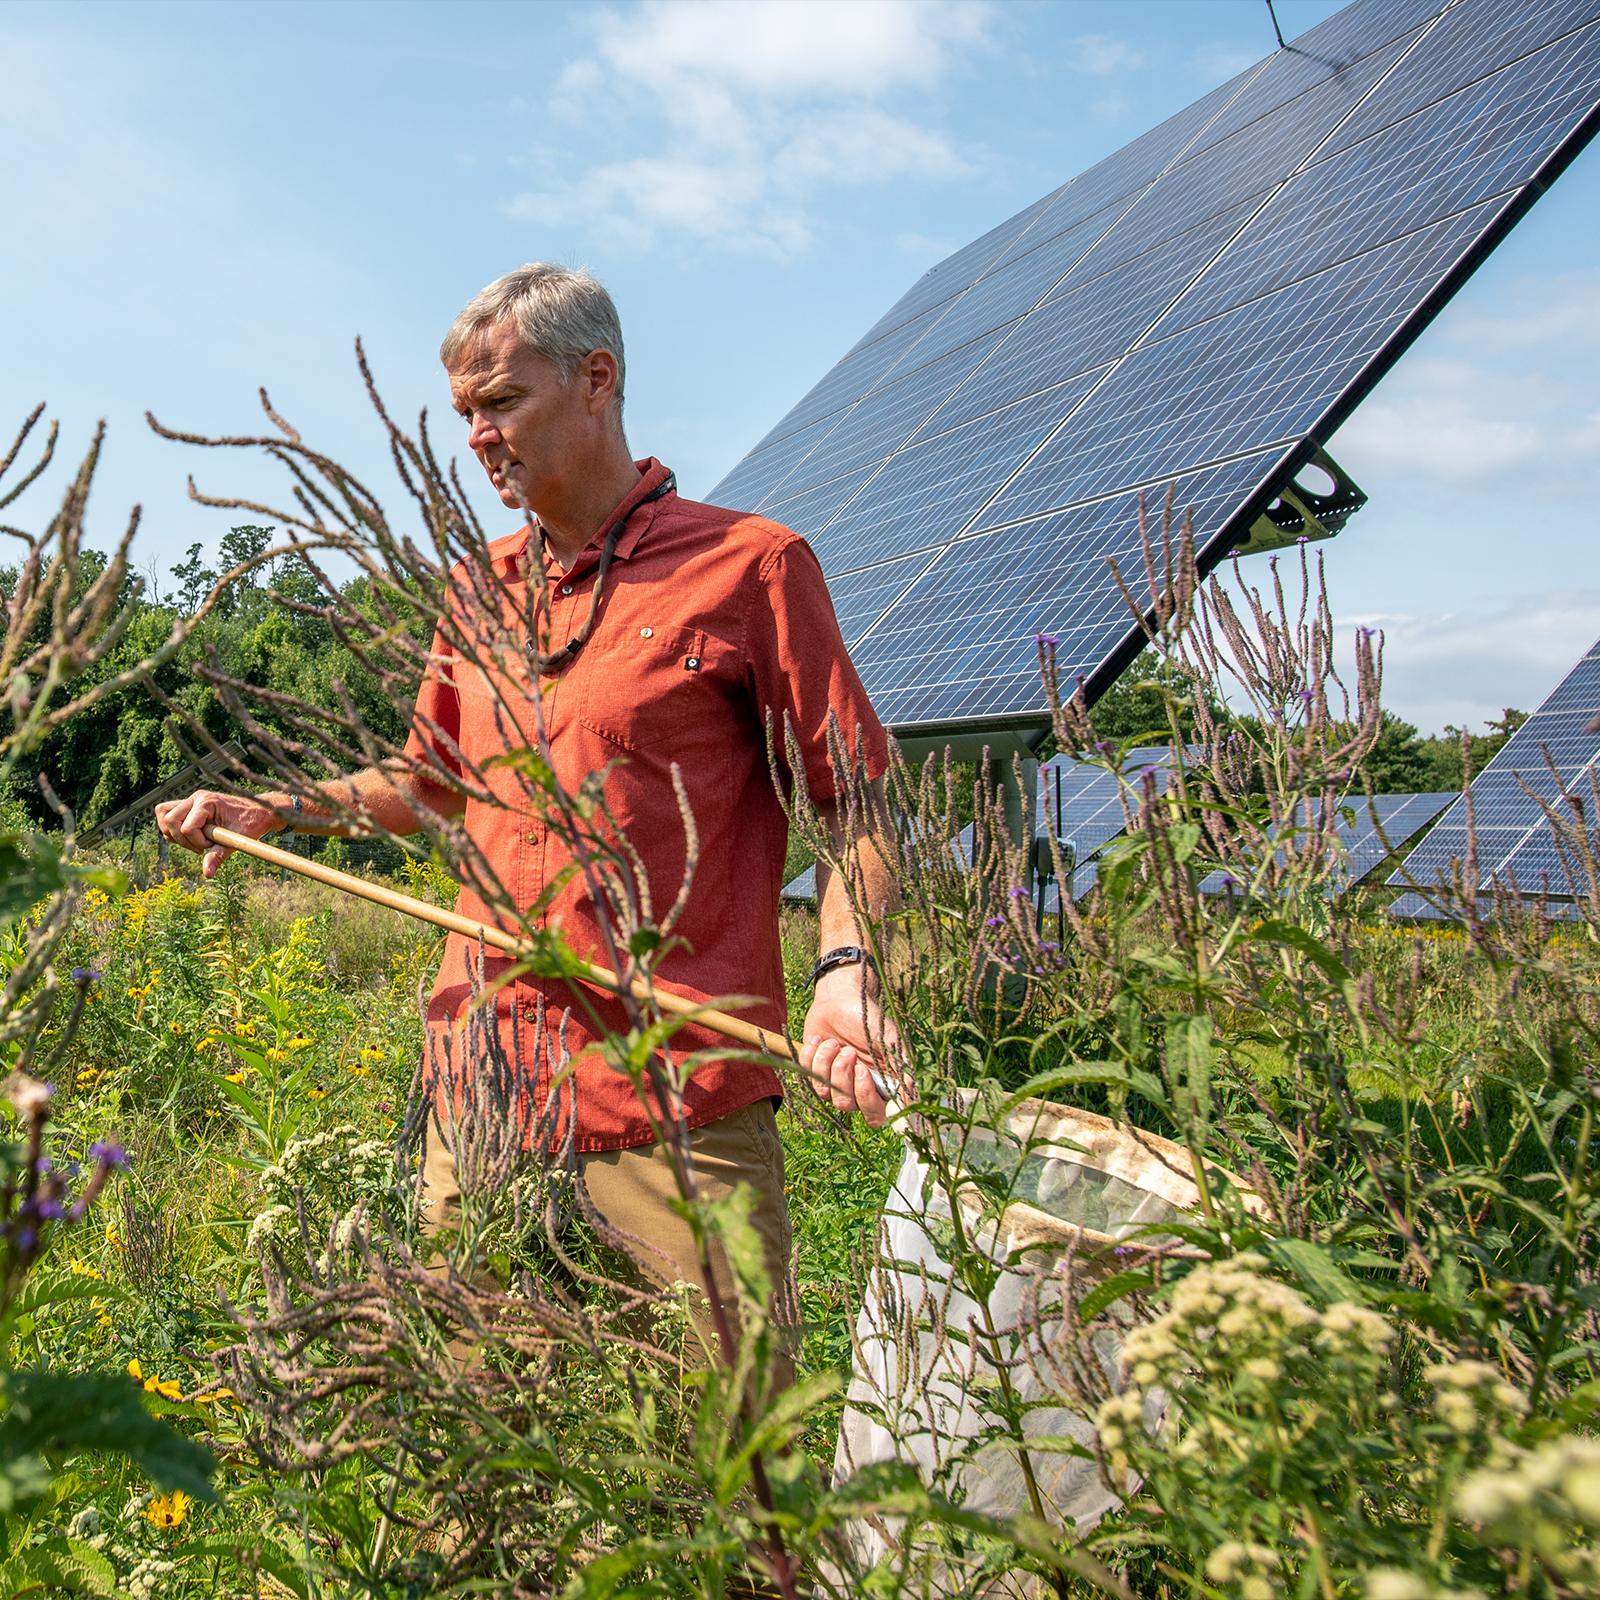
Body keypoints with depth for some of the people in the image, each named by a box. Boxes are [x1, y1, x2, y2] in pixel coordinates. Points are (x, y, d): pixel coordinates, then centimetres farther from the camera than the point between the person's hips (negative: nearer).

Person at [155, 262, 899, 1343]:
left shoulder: (749, 565, -4)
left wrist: (846, 969, -20)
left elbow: (857, 799, -3)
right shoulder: (479, 588, 14)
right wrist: (267, 811, 14)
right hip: (483, 1090, 5)